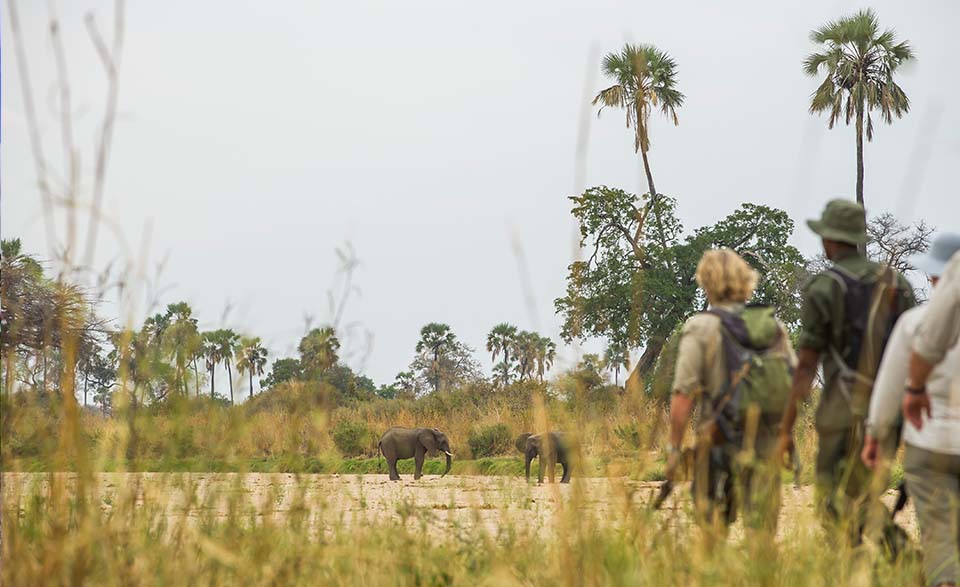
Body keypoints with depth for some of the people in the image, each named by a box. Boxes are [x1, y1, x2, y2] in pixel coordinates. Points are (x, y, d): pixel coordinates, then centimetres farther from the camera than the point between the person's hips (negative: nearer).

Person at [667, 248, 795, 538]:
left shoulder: (701, 329, -7)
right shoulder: (774, 326, 6)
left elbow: (683, 396, -12)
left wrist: (674, 448, -7)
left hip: (722, 443, -3)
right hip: (767, 445, 3)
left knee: (713, 526, 11)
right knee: (761, 530, 4)